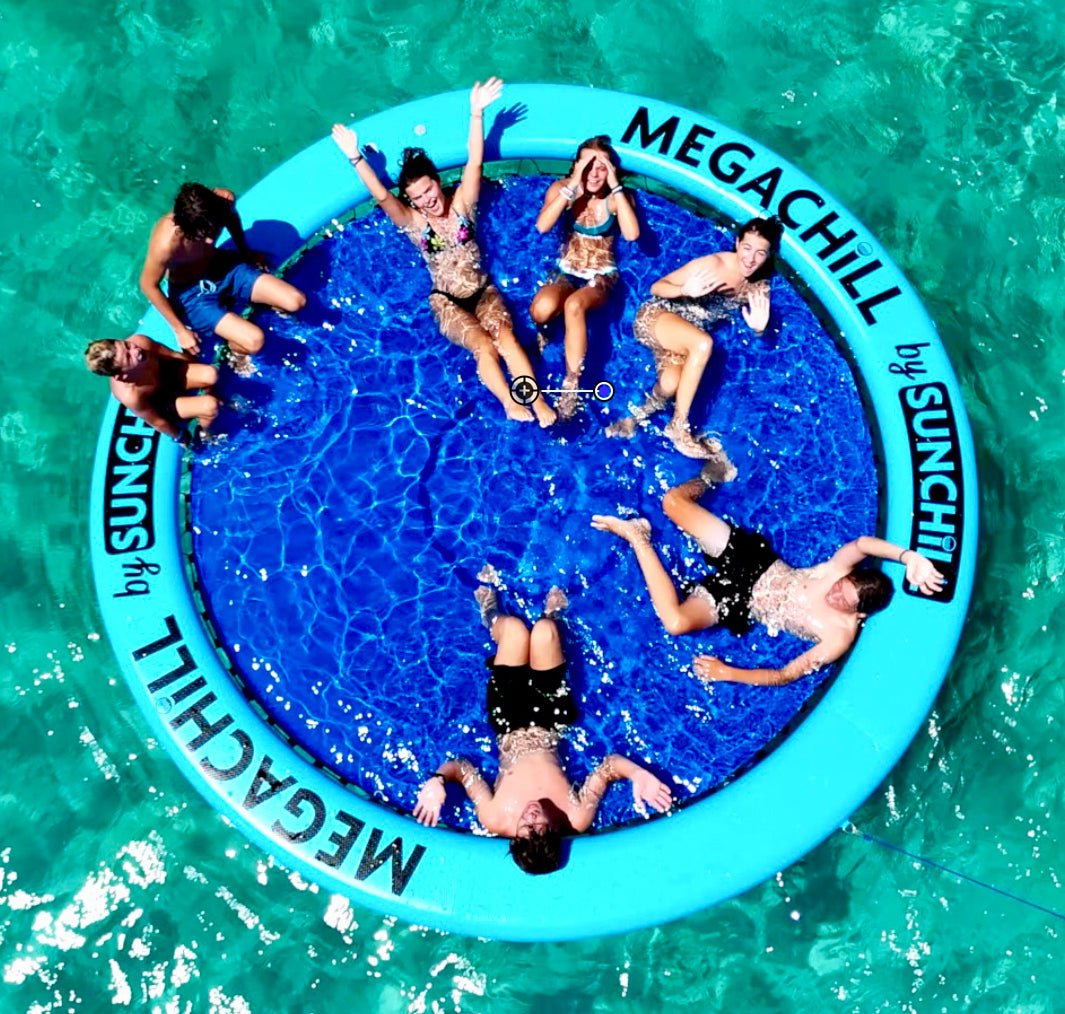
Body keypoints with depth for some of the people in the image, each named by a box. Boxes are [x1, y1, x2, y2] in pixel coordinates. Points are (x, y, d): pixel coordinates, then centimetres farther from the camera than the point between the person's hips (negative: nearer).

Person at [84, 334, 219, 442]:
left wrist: (198, 372, 4)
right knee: (210, 406, -22)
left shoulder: (139, 341, -32)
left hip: (169, 372, 4)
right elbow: (156, 422, -21)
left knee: (211, 375, -17)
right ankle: (204, 433, 13)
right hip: (161, 404, -4)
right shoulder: (130, 395, -41)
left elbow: (174, 355, -11)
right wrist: (181, 437, -5)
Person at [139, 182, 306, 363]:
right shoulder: (166, 243, -38)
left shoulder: (224, 199, -26)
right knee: (254, 341, -23)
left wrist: (245, 251, 17)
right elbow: (149, 285, -21)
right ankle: (233, 350, 14)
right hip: (191, 292, -5)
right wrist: (180, 330, -15)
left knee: (296, 301, -6)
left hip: (223, 265, 5)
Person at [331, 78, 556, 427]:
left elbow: (474, 162, -8)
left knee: (506, 338, -25)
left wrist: (476, 114, -18)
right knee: (483, 346, -27)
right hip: (447, 302, -1)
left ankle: (539, 402, -32)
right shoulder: (412, 222, -2)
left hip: (483, 292, 1)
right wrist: (355, 158, -28)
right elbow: (381, 195, -16)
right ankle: (510, 405, -28)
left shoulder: (461, 204, 1)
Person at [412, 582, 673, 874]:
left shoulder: (495, 819, -36)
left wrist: (436, 780, -47)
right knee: (544, 629, -4)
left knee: (514, 628, -3)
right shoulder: (577, 819, -35)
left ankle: (491, 617, 41)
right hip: (547, 721, 1)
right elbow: (610, 763, -27)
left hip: (510, 725, 0)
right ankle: (551, 615, 41)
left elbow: (459, 766, -27)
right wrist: (638, 774, -45)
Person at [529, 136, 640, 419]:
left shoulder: (617, 196, -7)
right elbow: (542, 226, -25)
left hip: (601, 277, -1)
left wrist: (615, 187, -25)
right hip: (567, 273, 1)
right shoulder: (561, 188, -6)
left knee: (574, 305, -38)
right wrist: (573, 184, -29)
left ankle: (571, 385, -29)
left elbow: (632, 234, -25)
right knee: (541, 309, -35)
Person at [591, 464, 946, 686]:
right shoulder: (838, 571, -12)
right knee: (672, 501, -10)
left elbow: (786, 675, -16)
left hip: (738, 603, -2)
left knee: (677, 622, -34)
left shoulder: (840, 637, -18)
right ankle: (710, 476, 28)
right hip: (751, 559, 3)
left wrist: (727, 673, -22)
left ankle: (637, 537, -14)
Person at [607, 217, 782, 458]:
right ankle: (678, 426, -24)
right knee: (704, 343, -35)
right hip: (655, 317, -4)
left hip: (686, 340, 4)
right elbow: (656, 287, -14)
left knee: (671, 385, -29)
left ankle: (641, 414, 5)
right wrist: (685, 290, -35)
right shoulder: (713, 264, -18)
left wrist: (759, 327, -20)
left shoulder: (759, 286, -2)